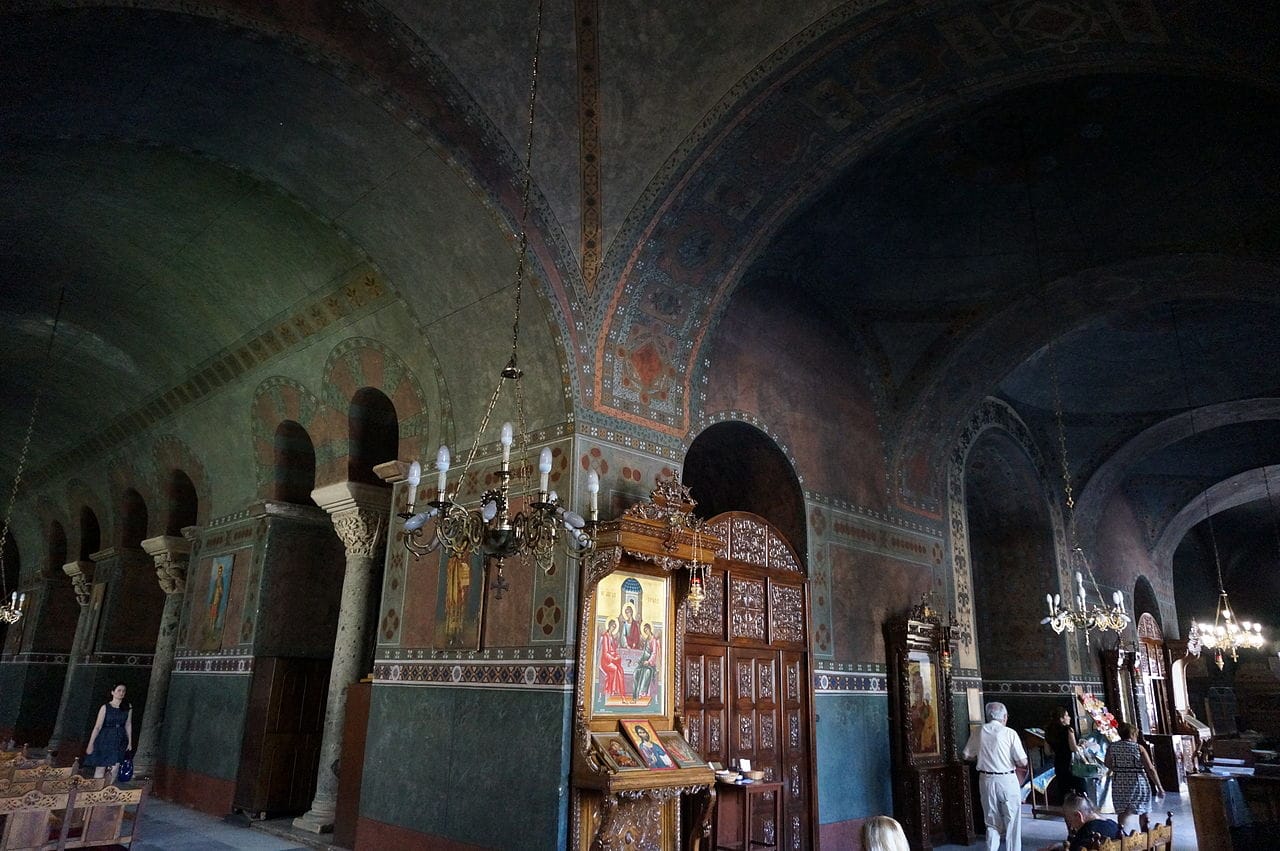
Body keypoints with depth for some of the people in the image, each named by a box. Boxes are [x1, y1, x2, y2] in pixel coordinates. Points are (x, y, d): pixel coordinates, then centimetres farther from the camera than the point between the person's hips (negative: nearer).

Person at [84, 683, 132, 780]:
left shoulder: (128, 707, 3)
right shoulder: (105, 707, -6)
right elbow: (97, 727, -6)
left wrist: (130, 742, 11)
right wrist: (90, 744, -6)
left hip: (120, 741, 2)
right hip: (105, 740, -2)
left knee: (114, 770, -5)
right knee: (100, 768, 0)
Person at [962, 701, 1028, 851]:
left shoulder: (978, 732, 0)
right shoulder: (1009, 733, -10)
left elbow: (967, 756, 5)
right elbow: (1022, 762, -10)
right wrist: (1012, 762, 11)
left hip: (986, 780, 3)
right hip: (1007, 780, -3)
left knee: (992, 823, 15)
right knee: (1012, 822, 10)